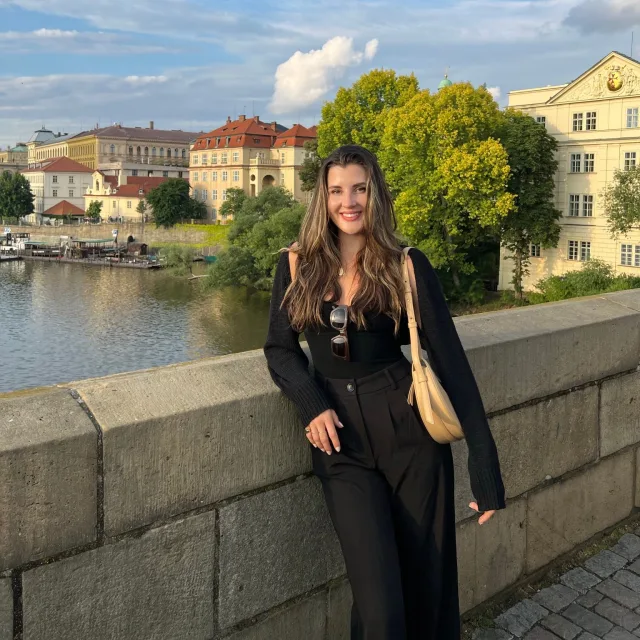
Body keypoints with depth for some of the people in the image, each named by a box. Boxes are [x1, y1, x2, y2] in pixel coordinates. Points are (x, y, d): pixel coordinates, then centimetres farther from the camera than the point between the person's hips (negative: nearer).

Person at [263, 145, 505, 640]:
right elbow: (280, 349, 8)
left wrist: (485, 465, -9)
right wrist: (313, 405, -12)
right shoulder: (298, 265, 3)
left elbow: (451, 361, -5)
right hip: (342, 443, 1)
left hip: (410, 431, 0)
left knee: (426, 584, 8)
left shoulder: (407, 266, -3)